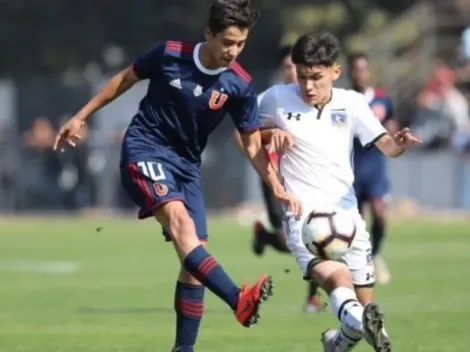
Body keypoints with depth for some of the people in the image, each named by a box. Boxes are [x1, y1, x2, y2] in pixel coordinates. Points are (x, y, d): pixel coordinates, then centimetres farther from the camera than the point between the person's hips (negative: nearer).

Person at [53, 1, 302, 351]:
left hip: (187, 165, 5)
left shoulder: (240, 85, -7)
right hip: (145, 151, -5)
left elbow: (253, 144, 0)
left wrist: (277, 187, -13)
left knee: (194, 258, -3)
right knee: (179, 218, -30)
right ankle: (238, 299, -48)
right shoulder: (169, 55, -12)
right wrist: (81, 117, 11)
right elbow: (125, 79, 5)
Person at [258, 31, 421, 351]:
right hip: (303, 214, -3)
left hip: (346, 212, 4)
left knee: (365, 302, 6)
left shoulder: (352, 103, 3)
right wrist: (272, 133, -8)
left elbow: (385, 145, -2)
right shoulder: (277, 98, -1)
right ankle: (359, 325, -58)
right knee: (337, 278, -32)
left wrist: (399, 143, -26)